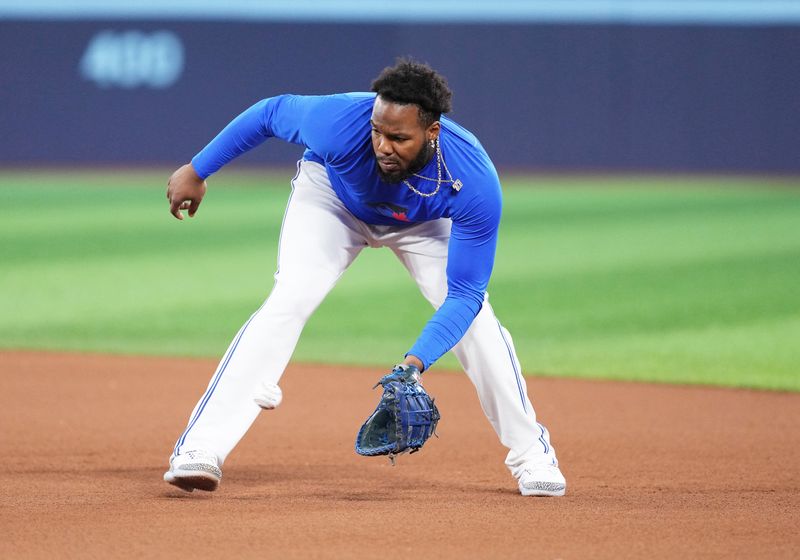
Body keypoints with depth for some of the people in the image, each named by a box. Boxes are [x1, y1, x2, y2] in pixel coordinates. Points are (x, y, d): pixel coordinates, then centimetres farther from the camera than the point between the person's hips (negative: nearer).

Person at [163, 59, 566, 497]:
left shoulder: (476, 185, -40)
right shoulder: (341, 122, -41)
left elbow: (464, 294, -34)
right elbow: (272, 112, -20)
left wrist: (415, 362, -48)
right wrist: (197, 170, -10)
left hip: (423, 220, 1)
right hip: (331, 197, -1)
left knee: (474, 318, -15)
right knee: (288, 302, -21)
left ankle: (530, 452, 6)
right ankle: (200, 450, -23)